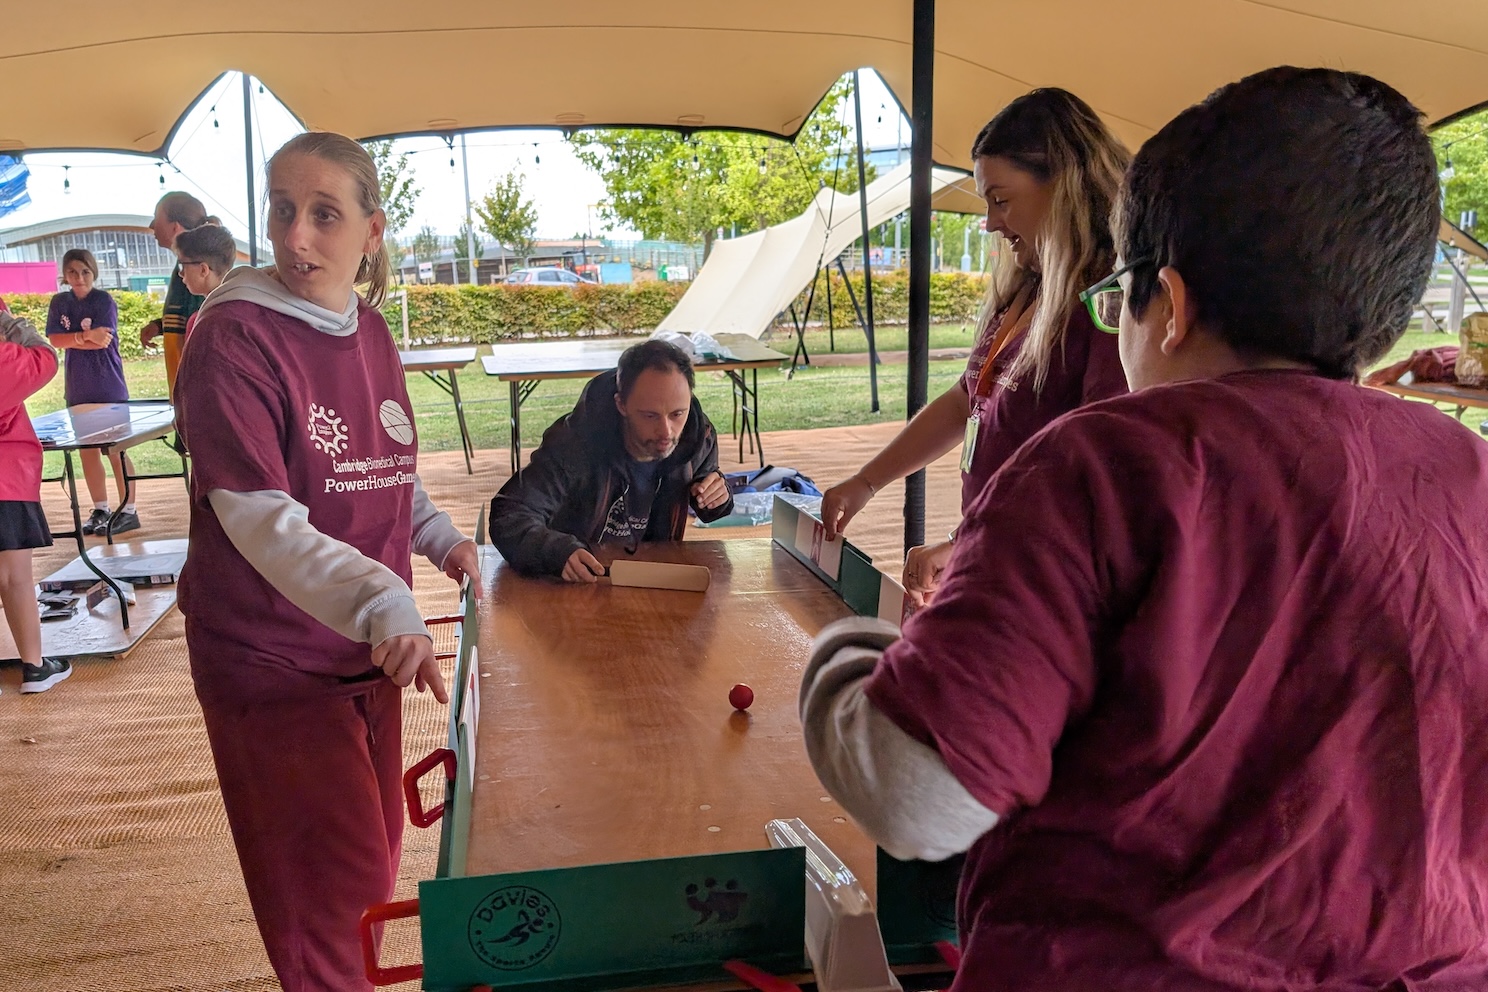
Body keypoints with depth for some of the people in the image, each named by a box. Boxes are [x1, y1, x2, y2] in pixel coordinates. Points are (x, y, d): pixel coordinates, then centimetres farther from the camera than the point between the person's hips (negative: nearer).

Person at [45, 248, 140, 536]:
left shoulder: (104, 301, -8)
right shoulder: (59, 302, 6)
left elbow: (101, 342, -16)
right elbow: (55, 340, -3)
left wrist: (72, 339, -6)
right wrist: (86, 336, -15)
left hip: (108, 387, -5)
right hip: (77, 388, 5)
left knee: (115, 451, -1)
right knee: (87, 450, 10)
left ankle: (128, 511, 6)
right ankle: (100, 510, 20)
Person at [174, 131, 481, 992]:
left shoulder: (371, 331, 3)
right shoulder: (235, 338, -19)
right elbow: (262, 519, -27)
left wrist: (440, 536, 1)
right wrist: (385, 605, -39)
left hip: (369, 651, 7)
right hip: (274, 660, -7)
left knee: (374, 862, 22)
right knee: (338, 893, 4)